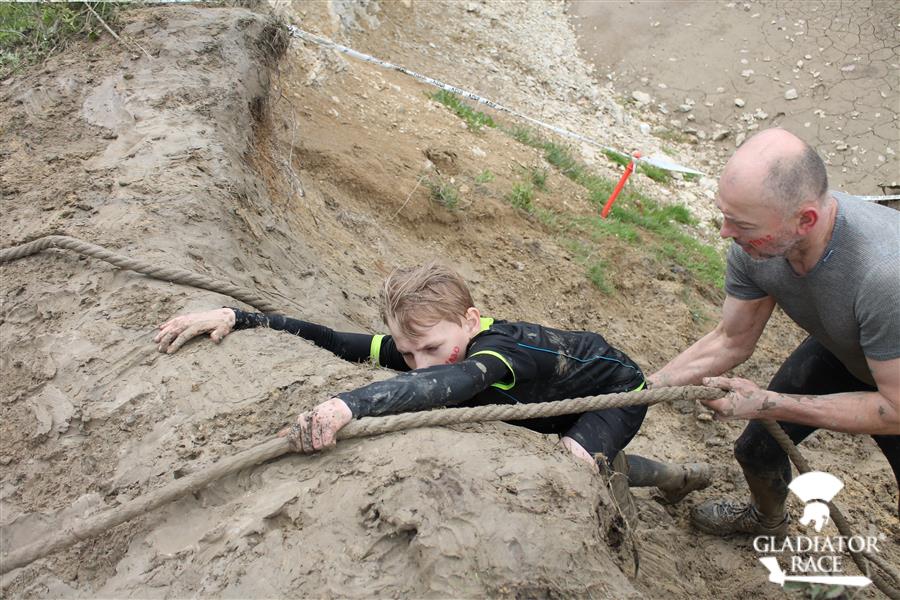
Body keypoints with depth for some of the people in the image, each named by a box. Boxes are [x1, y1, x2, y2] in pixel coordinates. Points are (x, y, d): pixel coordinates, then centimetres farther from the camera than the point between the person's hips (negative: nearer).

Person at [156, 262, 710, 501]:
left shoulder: (497, 350, -45)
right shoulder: (419, 347, -23)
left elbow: (448, 382, -67)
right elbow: (330, 342, -25)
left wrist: (350, 403, -83)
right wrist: (234, 316, -35)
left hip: (615, 386, -8)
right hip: (555, 402, 8)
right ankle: (673, 477, 47)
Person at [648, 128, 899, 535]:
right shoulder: (753, 244, -27)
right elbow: (732, 341, -9)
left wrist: (767, 404, -32)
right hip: (840, 350, 5)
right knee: (757, 448, 13)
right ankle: (767, 518, 46)